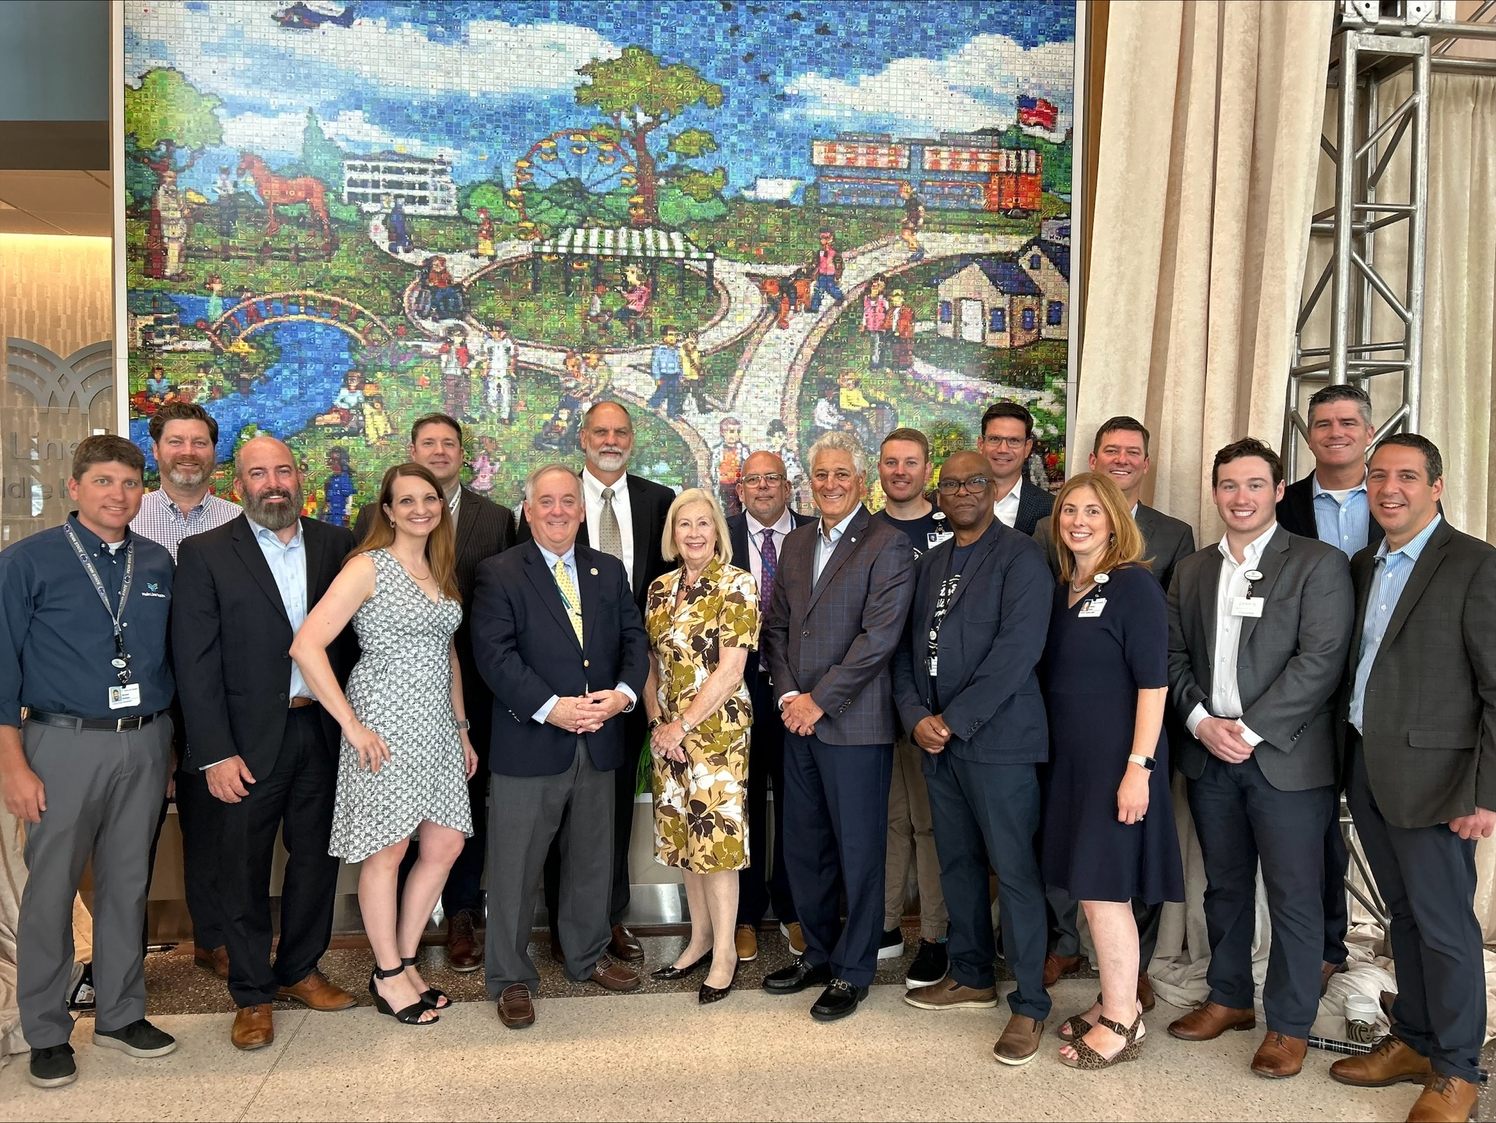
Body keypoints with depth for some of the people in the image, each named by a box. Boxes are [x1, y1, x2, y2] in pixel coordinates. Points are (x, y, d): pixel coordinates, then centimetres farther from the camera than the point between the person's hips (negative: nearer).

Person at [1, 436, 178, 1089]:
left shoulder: (158, 564, 7)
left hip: (145, 744, 4)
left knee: (128, 885, 13)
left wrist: (168, 741, 8)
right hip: (65, 744, -3)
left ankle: (120, 1015, 28)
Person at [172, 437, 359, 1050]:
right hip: (248, 741, -3)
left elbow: (354, 633, 5)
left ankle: (299, 970, 34)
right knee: (243, 872, 8)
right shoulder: (205, 554, -3)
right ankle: (252, 995, 26)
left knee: (317, 860, 15)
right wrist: (216, 753, -12)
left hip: (324, 731, 3)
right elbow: (195, 663, -7)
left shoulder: (337, 545, 5)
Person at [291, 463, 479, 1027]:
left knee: (445, 844, 9)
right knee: (387, 851, 3)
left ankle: (405, 962, 25)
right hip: (386, 725, -7)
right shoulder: (368, 567, -9)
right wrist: (352, 725, -16)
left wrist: (461, 725, 16)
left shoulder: (441, 572, 13)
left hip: (437, 724, 7)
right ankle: (388, 975, 20)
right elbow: (306, 646, -17)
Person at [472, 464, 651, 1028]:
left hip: (600, 741, 5)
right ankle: (511, 978, 21)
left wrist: (625, 692, -13)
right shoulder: (499, 574, -4)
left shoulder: (610, 570, 11)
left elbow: (634, 638, 6)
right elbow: (494, 653, -14)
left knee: (593, 860, 18)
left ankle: (588, 956, 37)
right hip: (528, 743, -4)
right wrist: (551, 707, -22)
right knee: (515, 867, 5)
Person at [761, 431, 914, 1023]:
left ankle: (852, 970, 20)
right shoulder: (796, 544, 14)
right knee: (803, 847, 15)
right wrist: (788, 694, -1)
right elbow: (776, 626, 14)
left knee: (858, 852, 5)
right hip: (798, 722, 6)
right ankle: (817, 953, 32)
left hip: (855, 724, -6)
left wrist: (819, 699, -14)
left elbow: (879, 636, -15)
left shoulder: (887, 546, -8)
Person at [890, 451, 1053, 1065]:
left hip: (997, 736, -7)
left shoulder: (1021, 557, -7)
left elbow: (1017, 648, -16)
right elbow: (907, 646, 13)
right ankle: (972, 976, 31)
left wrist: (954, 720, -16)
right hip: (936, 738, 7)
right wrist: (917, 716, -4)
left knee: (1014, 871, -1)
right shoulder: (928, 563, 16)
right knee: (956, 863, 16)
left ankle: (1029, 1005, 11)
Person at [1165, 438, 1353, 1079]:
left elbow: (1321, 660, -13)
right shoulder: (1191, 571, 12)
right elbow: (1174, 656, 9)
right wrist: (1202, 722, -7)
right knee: (1224, 886, 16)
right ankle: (1229, 999, 32)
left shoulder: (1318, 564, -4)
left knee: (1293, 897, 3)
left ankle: (1289, 1024, 19)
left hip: (1286, 757, -5)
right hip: (1209, 756, 5)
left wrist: (1250, 730, -16)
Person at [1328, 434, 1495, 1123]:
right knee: (1404, 913, 18)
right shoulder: (1362, 566, 11)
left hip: (1430, 775, -6)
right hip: (1364, 766, 7)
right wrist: (1352, 753, 6)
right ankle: (1413, 1042, 32)